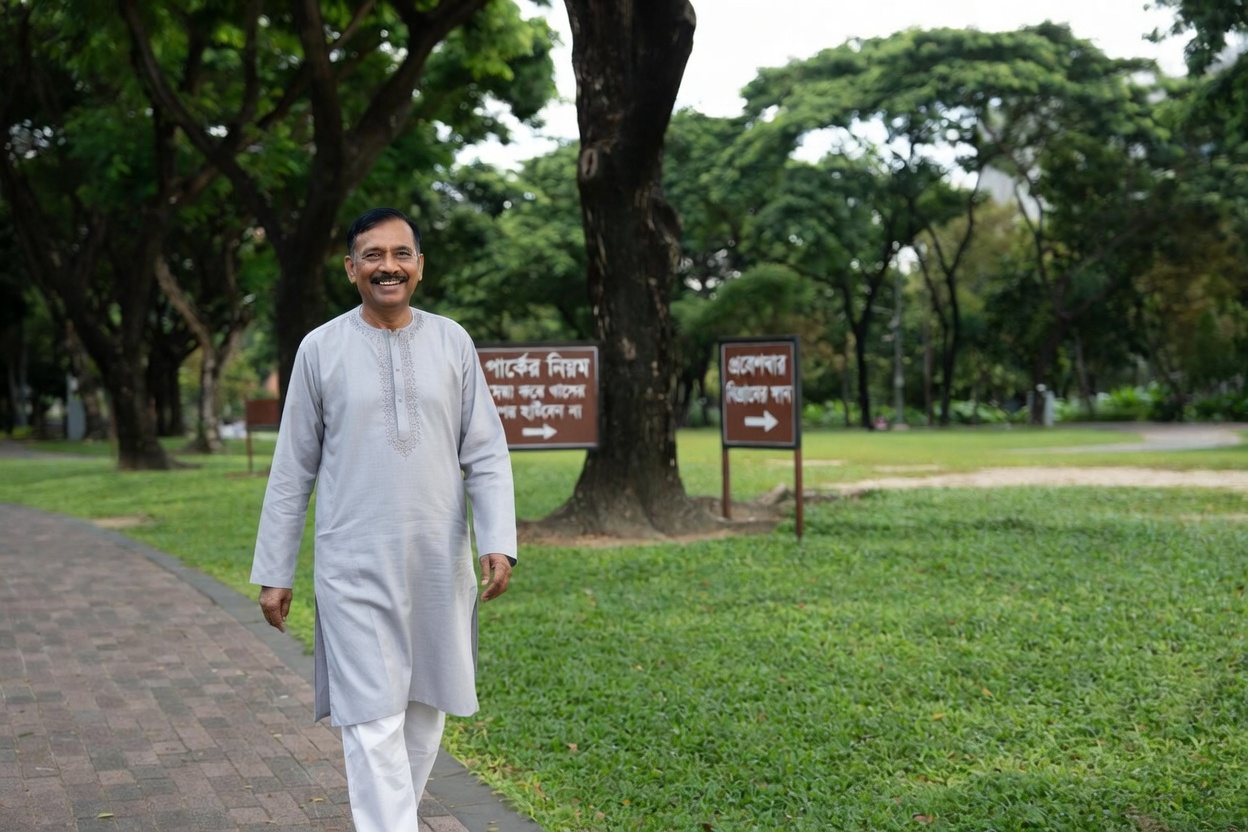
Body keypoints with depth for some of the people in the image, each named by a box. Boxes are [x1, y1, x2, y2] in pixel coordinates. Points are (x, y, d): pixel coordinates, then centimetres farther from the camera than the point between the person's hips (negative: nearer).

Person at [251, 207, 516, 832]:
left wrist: (498, 540, -9)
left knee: (427, 709, 12)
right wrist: (274, 571, 3)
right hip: (355, 569, -2)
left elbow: (485, 453, 4)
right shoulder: (321, 348, 0)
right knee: (374, 722, -6)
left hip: (440, 565, 3)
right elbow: (292, 469, 4)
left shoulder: (451, 342, 4)